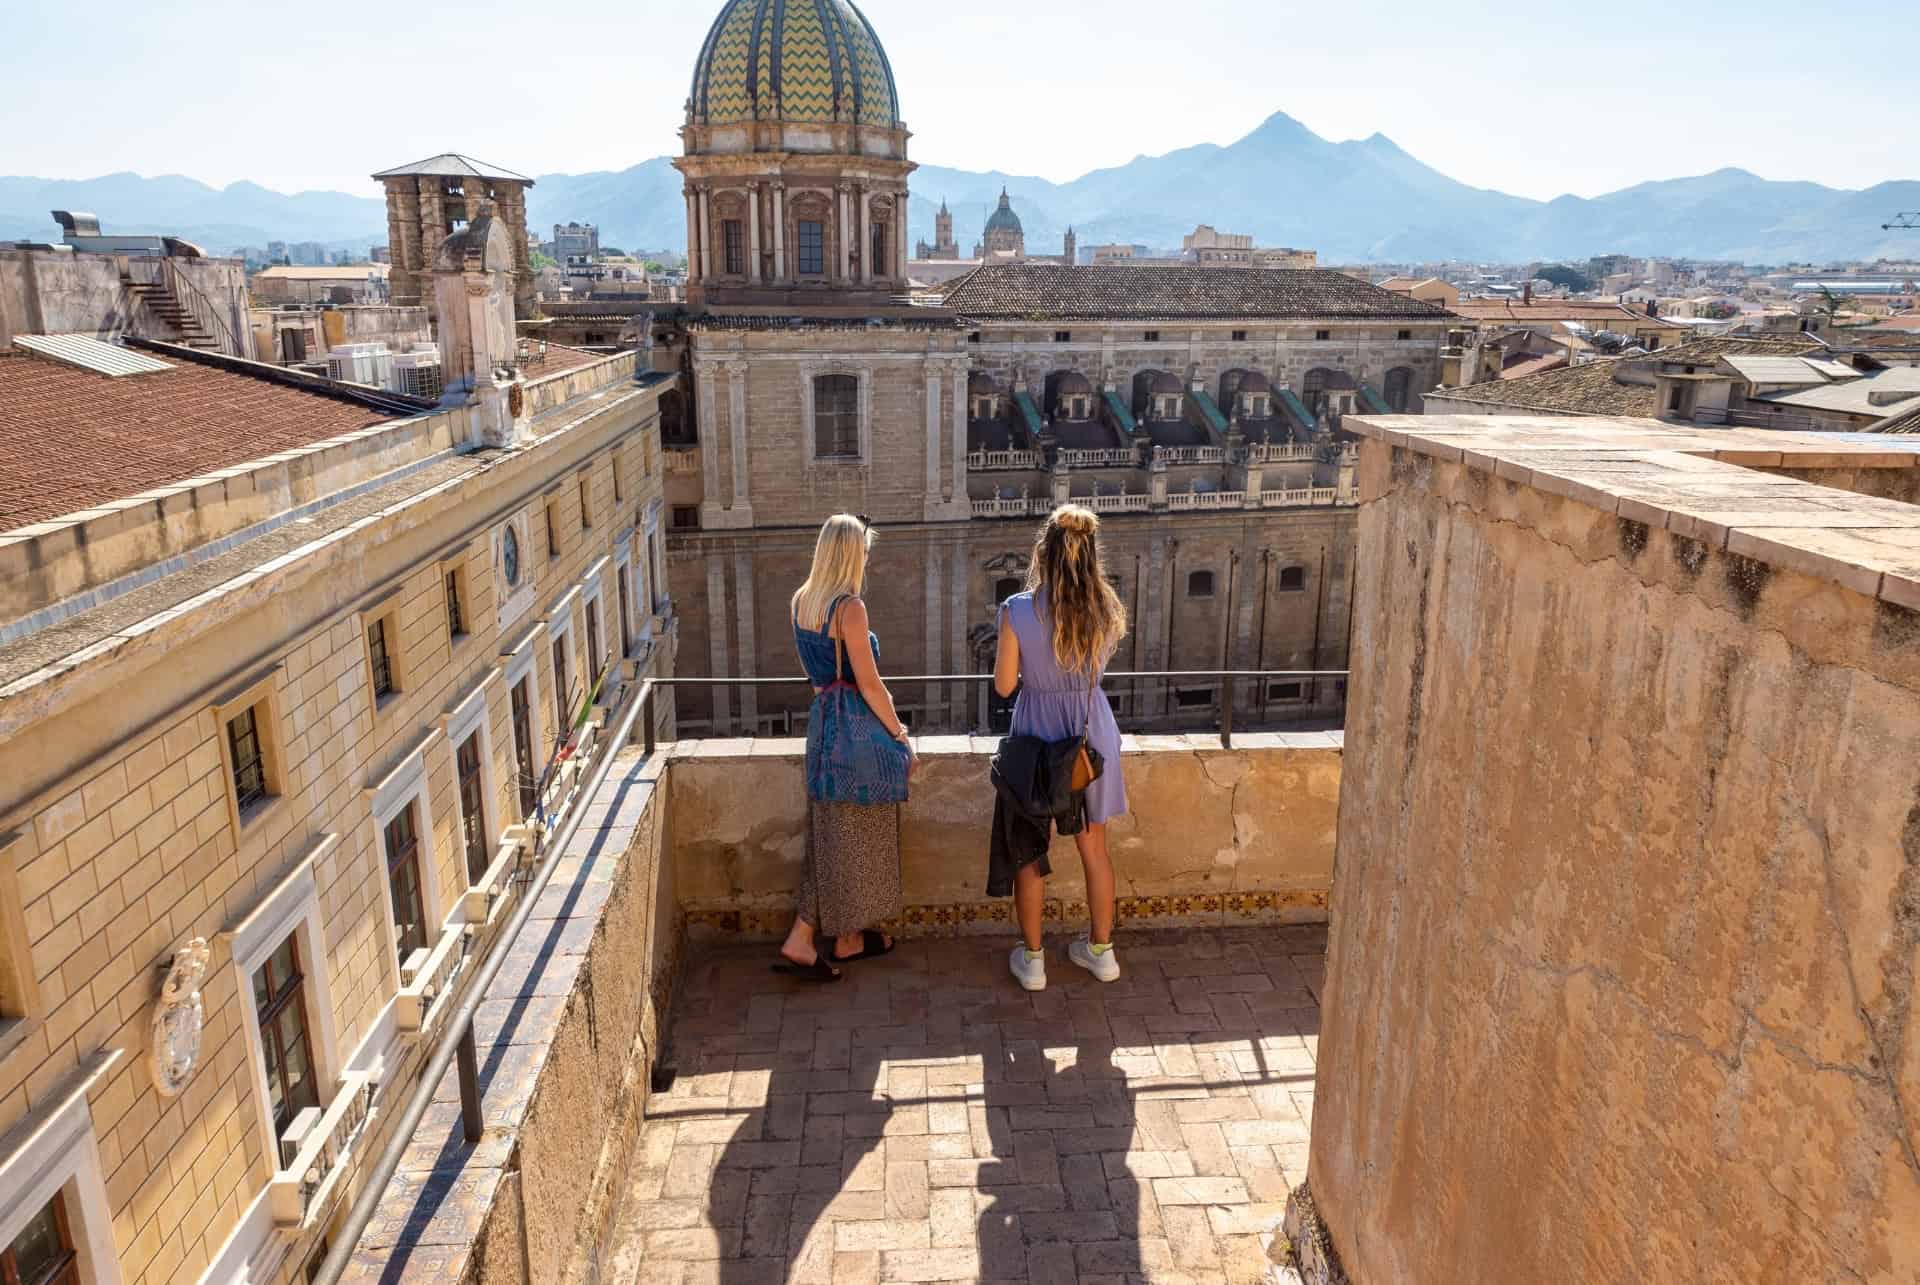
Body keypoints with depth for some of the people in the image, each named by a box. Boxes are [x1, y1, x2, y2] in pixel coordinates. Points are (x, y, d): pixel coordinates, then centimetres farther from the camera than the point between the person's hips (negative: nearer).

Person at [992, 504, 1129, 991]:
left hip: (1037, 735, -3)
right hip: (1091, 732, 3)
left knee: (1030, 852, 12)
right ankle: (1102, 951, 32)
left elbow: (1003, 686, -9)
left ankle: (1031, 960, 23)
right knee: (1094, 847, 18)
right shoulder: (1107, 609, -7)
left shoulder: (1017, 610, -17)